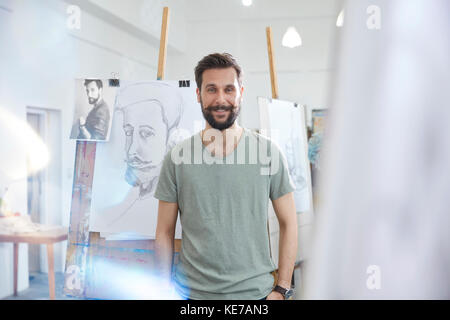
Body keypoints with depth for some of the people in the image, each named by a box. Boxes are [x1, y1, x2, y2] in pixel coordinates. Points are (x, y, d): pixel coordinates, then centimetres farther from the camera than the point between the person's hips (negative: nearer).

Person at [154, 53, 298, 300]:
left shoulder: (267, 152, -4)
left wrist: (281, 289, -3)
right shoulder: (177, 157, -2)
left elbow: (288, 224, 1)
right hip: (192, 292, 1)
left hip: (255, 291, 0)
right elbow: (165, 232, 3)